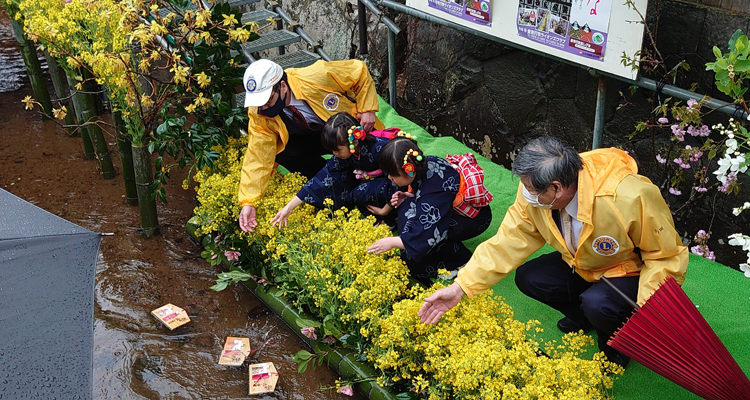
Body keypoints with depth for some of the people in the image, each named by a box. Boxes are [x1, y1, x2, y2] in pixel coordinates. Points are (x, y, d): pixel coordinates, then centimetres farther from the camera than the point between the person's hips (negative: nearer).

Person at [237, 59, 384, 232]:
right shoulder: (259, 114, -24)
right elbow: (258, 157, -23)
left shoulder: (316, 77, -35)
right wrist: (248, 203, -29)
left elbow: (359, 70, -20)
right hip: (313, 139, 3)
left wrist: (367, 109, -25)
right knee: (283, 151, -26)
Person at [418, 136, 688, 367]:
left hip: (633, 271, -6)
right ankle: (586, 317, 15)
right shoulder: (535, 192, -22)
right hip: (582, 265, 6)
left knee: (597, 304, -33)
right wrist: (460, 288, -20)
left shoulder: (631, 198, -38)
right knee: (528, 278, -11)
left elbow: (666, 256, -24)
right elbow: (508, 242, -15)